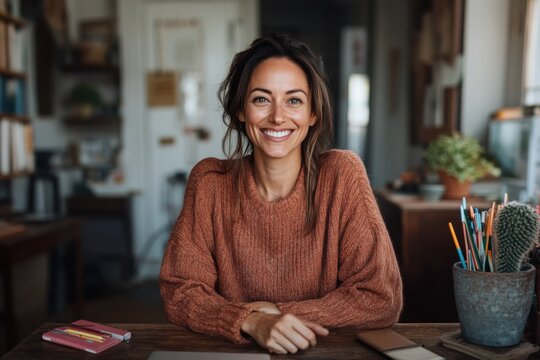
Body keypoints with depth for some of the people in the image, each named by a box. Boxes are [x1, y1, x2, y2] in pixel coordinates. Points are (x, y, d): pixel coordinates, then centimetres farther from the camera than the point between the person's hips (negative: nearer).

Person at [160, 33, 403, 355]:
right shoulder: (210, 181, -6)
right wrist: (253, 322, -22)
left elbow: (381, 299, -10)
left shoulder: (342, 174, -11)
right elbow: (180, 292, -6)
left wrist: (279, 313, -15)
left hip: (328, 349, 0)